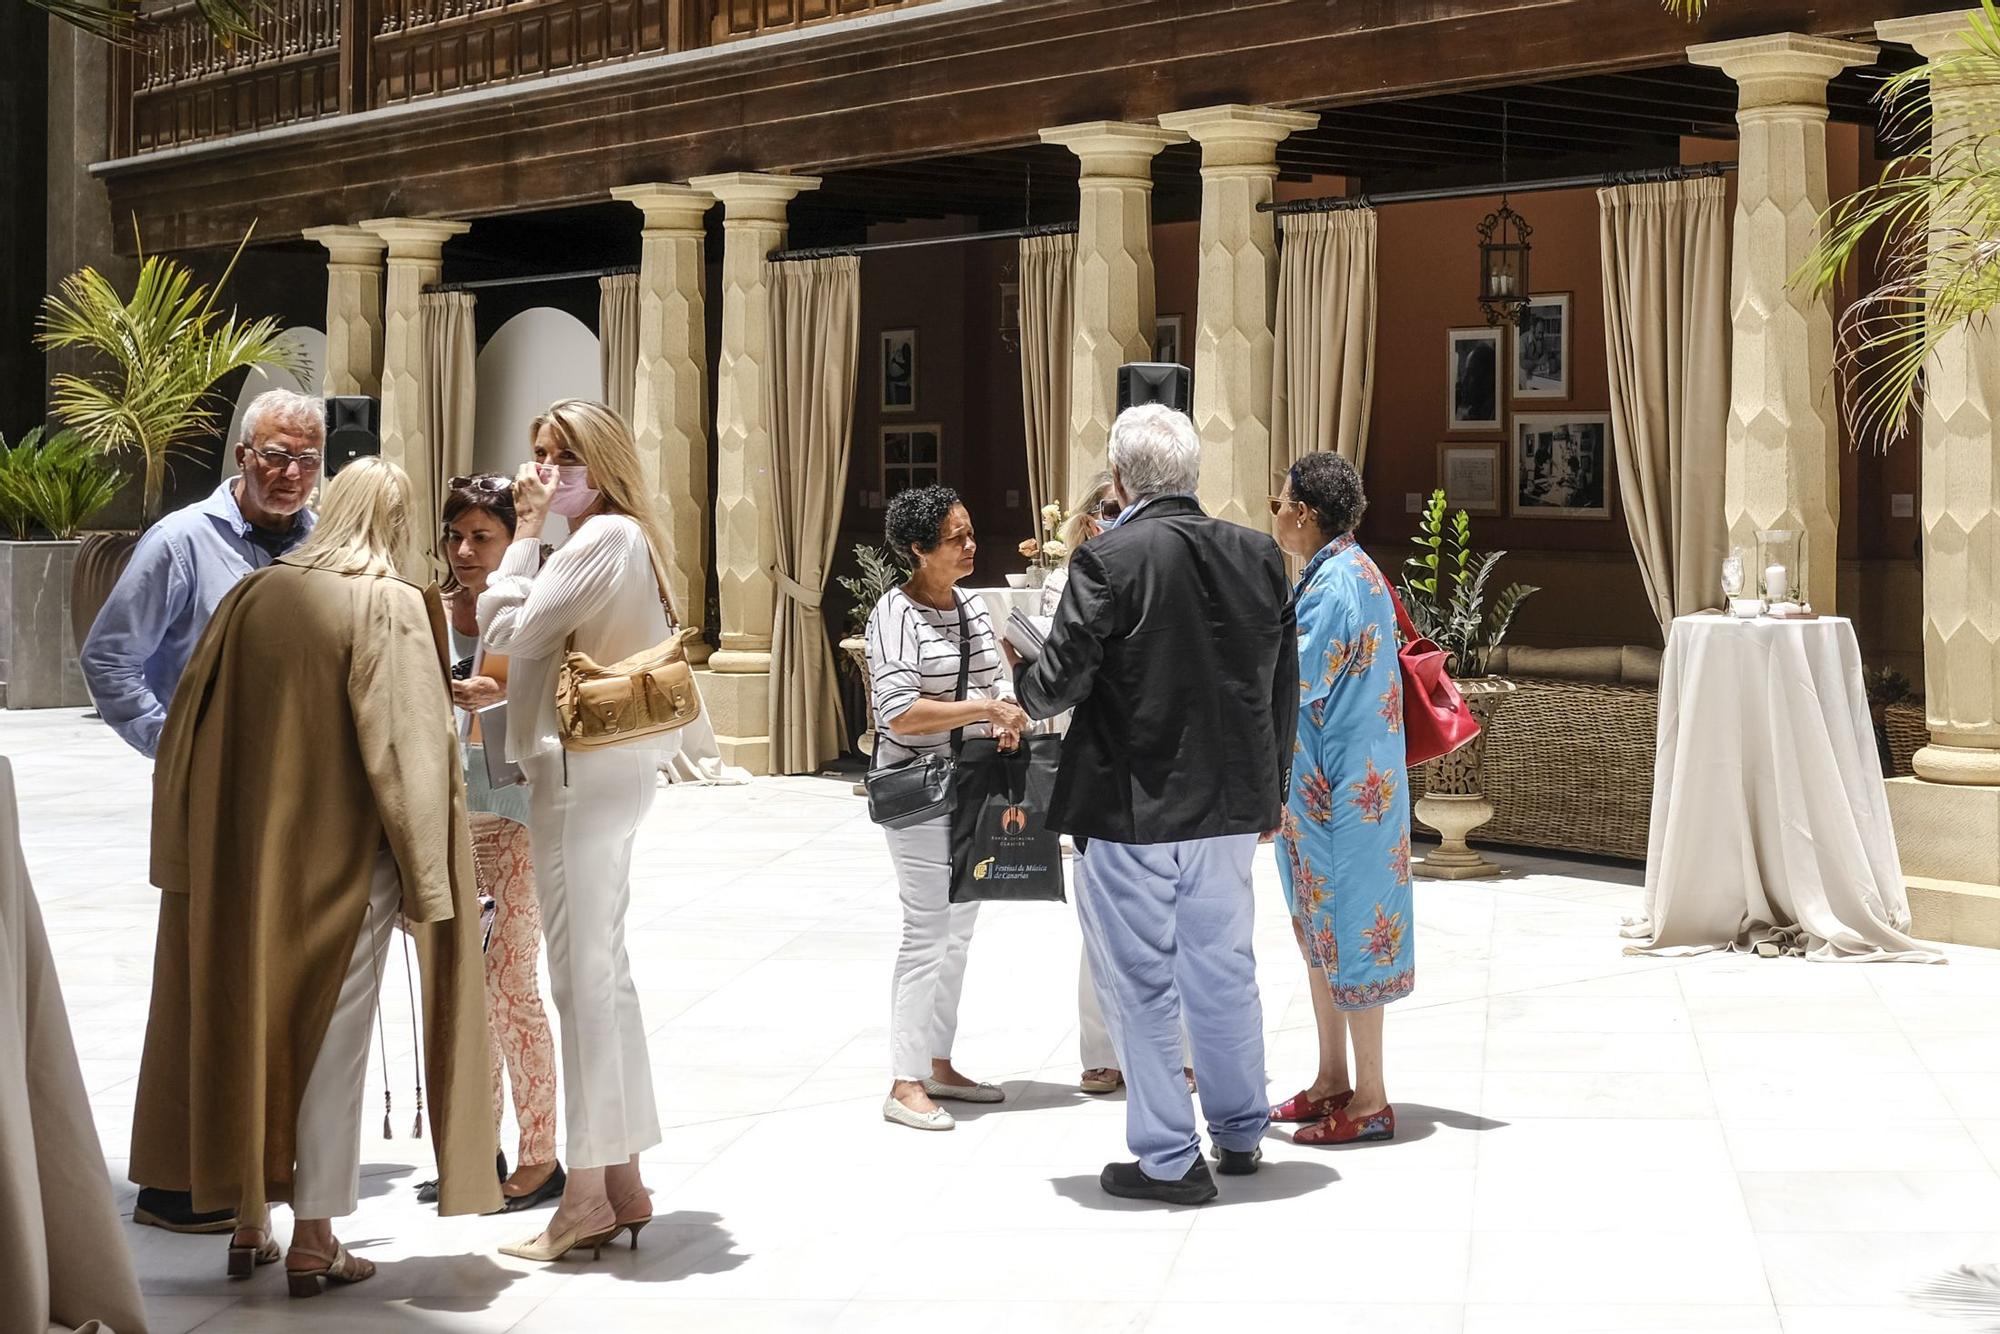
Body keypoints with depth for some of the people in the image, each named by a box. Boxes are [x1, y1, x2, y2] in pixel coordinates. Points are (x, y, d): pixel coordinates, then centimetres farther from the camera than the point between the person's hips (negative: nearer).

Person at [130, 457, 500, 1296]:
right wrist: (421, 874, -10)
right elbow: (409, 746, -16)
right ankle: (313, 1242, 7)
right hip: (343, 858, -4)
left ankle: (248, 1224, 21)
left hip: (246, 851, 4)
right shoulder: (391, 609, -11)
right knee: (330, 1038, 4)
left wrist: (188, 854, 14)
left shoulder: (255, 596, 2)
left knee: (247, 1022, 15)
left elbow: (189, 724, 6)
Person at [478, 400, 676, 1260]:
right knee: (602, 970, 13)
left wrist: (526, 528, -8)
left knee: (582, 973, -7)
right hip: (611, 763, 11)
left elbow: (509, 633, -14)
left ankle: (587, 1195, -2)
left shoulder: (602, 540, -15)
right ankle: (622, 1180, 19)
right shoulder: (627, 540, 17)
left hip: (581, 767, -11)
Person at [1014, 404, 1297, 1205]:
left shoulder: (1108, 561, -16)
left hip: (1133, 807, -5)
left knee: (1141, 981, 5)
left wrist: (1025, 695, 7)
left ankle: (1168, 1159, 11)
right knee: (1224, 970, 18)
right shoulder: (1257, 556, 2)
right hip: (1228, 805, 6)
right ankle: (1241, 1134, 30)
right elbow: (1282, 687, 8)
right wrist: (1270, 792, 18)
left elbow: (1061, 679, -17)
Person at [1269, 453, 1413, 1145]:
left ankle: (1370, 1100, 5)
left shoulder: (1337, 583, -20)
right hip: (1320, 788, 10)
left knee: (1348, 933, -3)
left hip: (1343, 792, -10)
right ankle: (1332, 1081, 26)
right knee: (1320, 931, 16)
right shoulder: (1347, 572, 11)